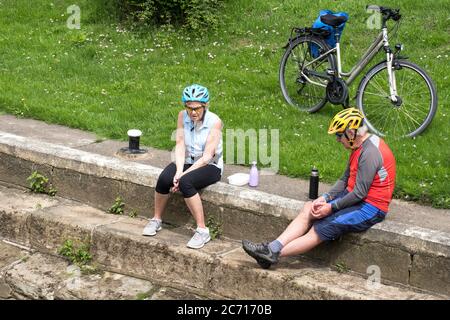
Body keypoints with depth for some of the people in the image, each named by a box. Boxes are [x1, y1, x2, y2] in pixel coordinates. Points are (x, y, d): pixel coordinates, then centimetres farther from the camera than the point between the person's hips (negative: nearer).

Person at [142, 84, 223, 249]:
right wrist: (179, 171, -23)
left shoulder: (214, 121, -18)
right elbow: (180, 146, -7)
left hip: (210, 166, -4)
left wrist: (183, 174, -25)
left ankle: (202, 230, -25)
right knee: (164, 178, -25)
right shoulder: (183, 116, -5)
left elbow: (207, 157, -21)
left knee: (185, 182, -34)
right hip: (187, 161, 4)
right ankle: (156, 220, 0)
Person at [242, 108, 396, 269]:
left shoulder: (370, 153, -22)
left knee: (321, 229, -18)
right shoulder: (360, 146, 9)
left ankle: (274, 253, -15)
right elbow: (345, 179, 11)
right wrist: (325, 198, -3)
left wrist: (332, 207, -15)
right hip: (354, 196, 9)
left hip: (370, 207, -9)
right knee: (308, 209, -5)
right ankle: (273, 247, -14)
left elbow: (360, 193, -23)